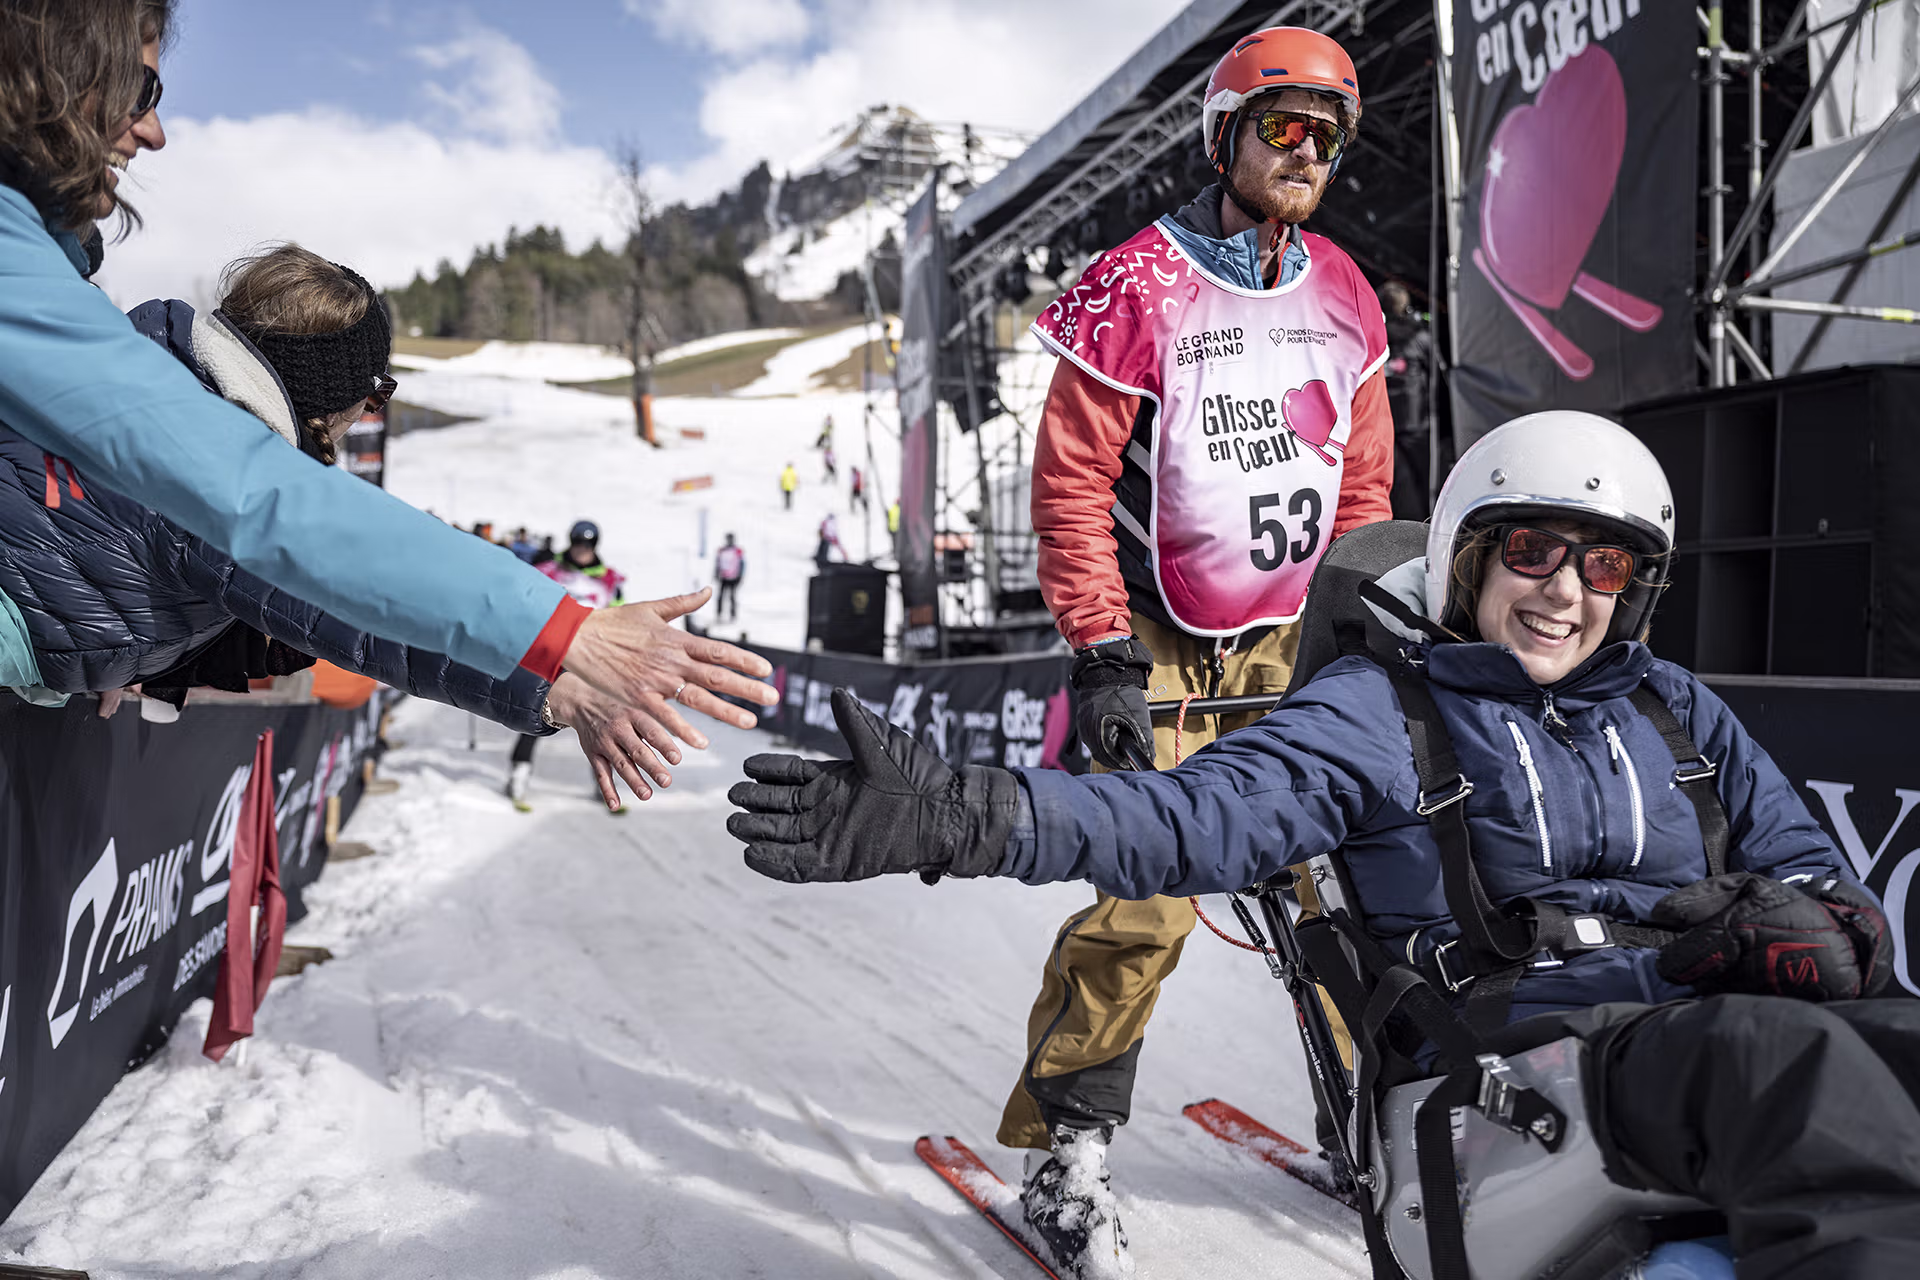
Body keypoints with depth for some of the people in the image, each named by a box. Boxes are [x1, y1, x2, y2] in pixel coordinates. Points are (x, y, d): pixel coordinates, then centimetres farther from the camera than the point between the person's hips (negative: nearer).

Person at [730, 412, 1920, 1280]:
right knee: (1792, 1059, -33)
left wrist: (1807, 925, -4)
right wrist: (969, 814, -28)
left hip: (1716, 1018, 6)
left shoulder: (1675, 708, 21)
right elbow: (1203, 813, -11)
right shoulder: (1381, 708, 4)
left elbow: (1810, 864, 24)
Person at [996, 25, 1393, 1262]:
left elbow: (1362, 485, 15)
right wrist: (1104, 659, -15)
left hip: (1287, 644, 5)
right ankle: (1060, 1145, 8)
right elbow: (1071, 484, -11)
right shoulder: (1138, 289, -10)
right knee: (1148, 902, -10)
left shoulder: (1344, 297, 8)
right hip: (1158, 645, -5)